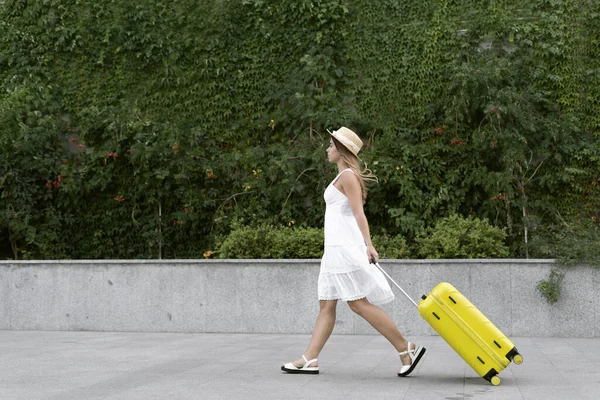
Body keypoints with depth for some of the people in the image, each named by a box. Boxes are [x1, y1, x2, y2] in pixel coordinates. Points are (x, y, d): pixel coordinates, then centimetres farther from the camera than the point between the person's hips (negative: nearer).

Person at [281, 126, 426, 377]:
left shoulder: (348, 176, -9)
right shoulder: (343, 176, 19)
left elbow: (358, 213, -18)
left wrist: (368, 244, -26)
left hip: (345, 248, -10)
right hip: (336, 248, 10)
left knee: (359, 303, -10)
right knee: (326, 305, 6)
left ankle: (406, 349, -5)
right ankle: (310, 359, 6)